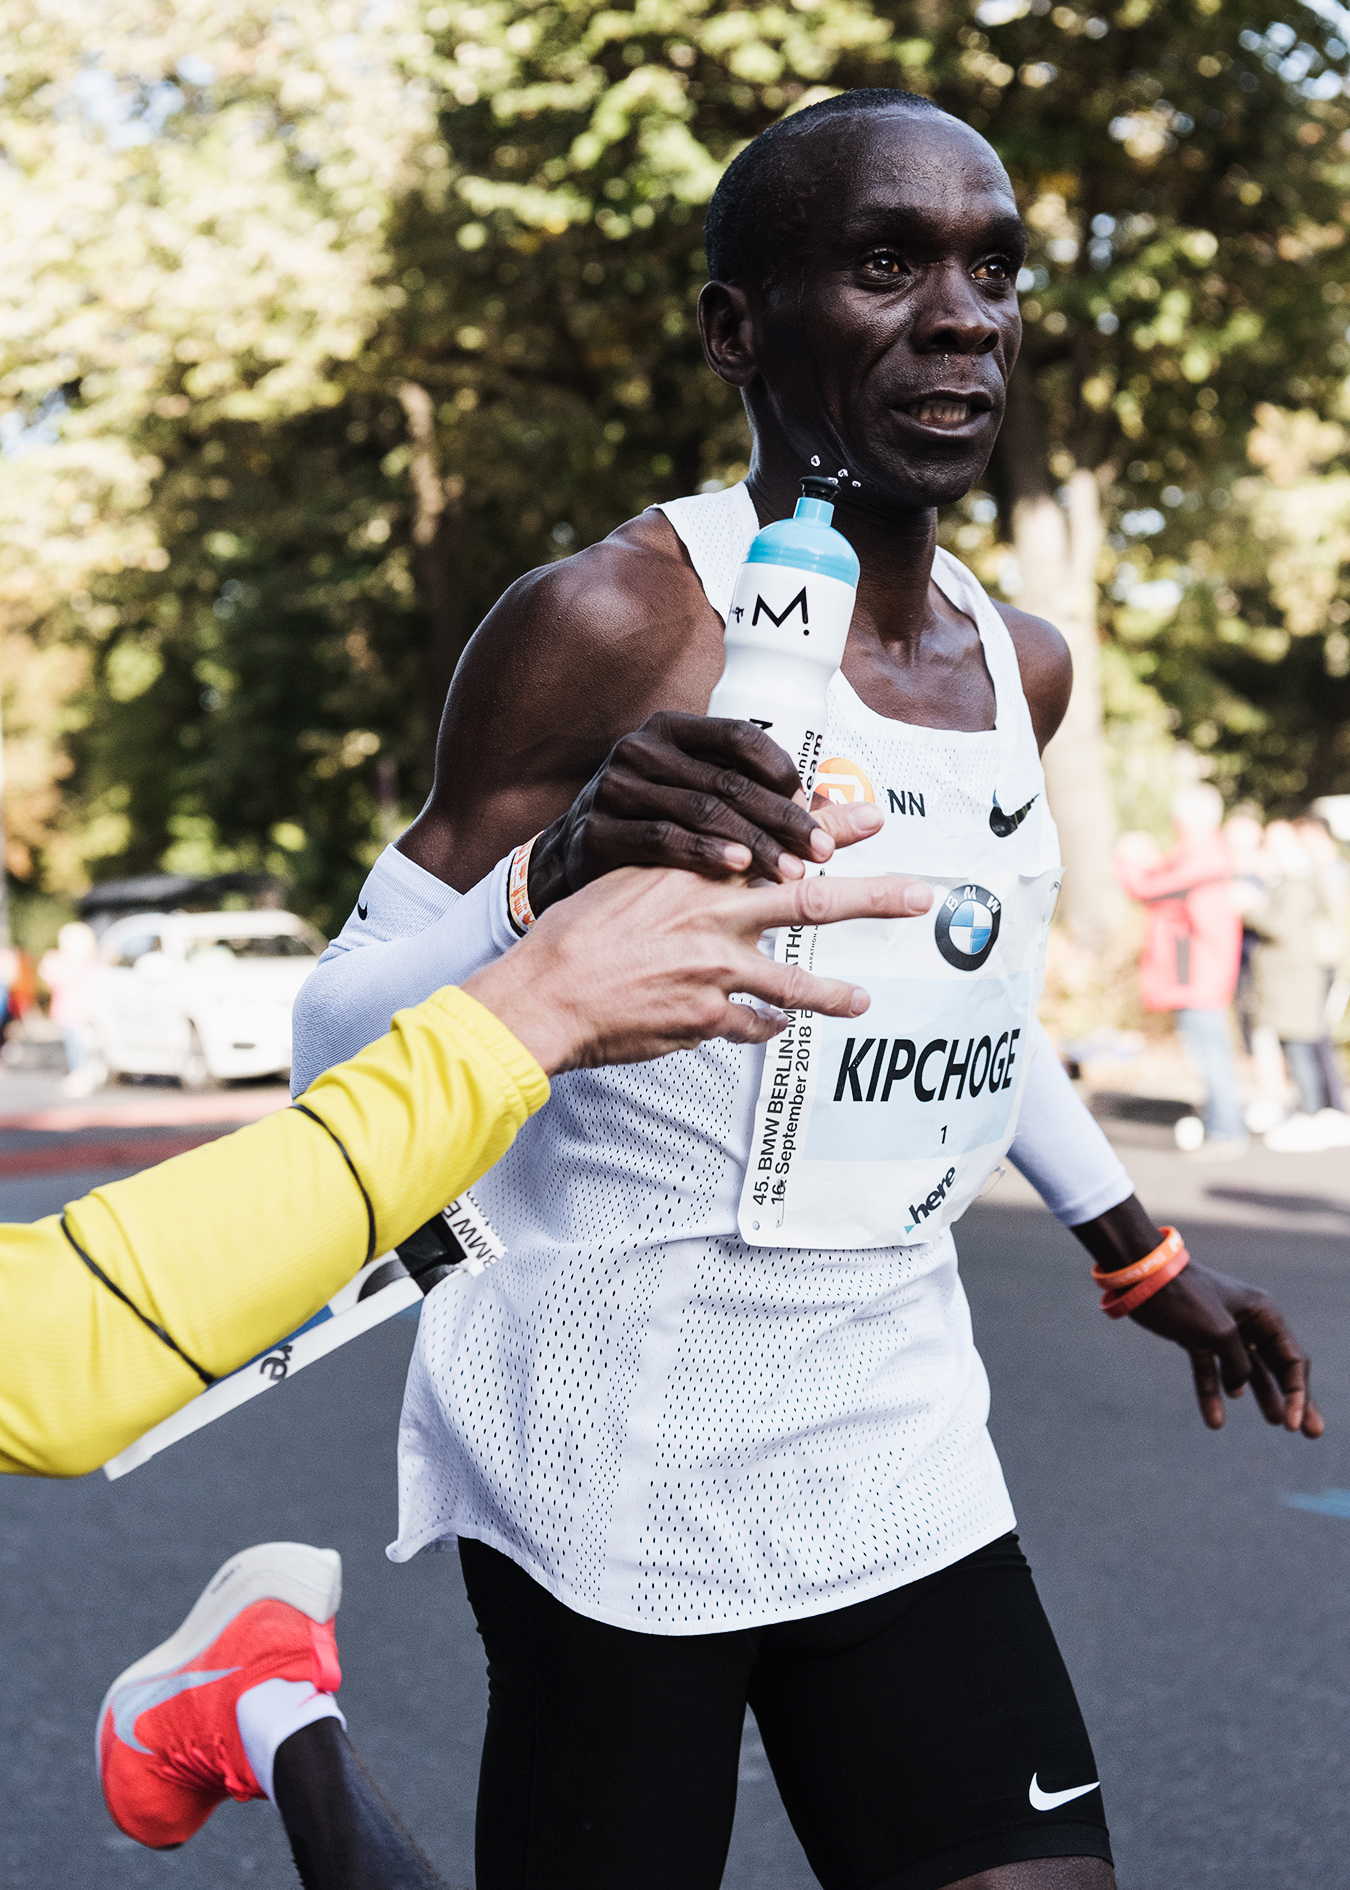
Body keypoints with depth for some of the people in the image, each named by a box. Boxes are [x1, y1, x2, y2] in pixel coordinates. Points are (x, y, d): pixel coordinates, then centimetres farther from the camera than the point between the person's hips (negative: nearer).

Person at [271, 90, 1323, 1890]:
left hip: (903, 1459, 6)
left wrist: (1141, 1256, 29)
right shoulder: (609, 625, -12)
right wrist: (552, 883, -30)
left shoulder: (1023, 666, 7)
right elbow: (333, 1040, -11)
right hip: (608, 1464, -6)